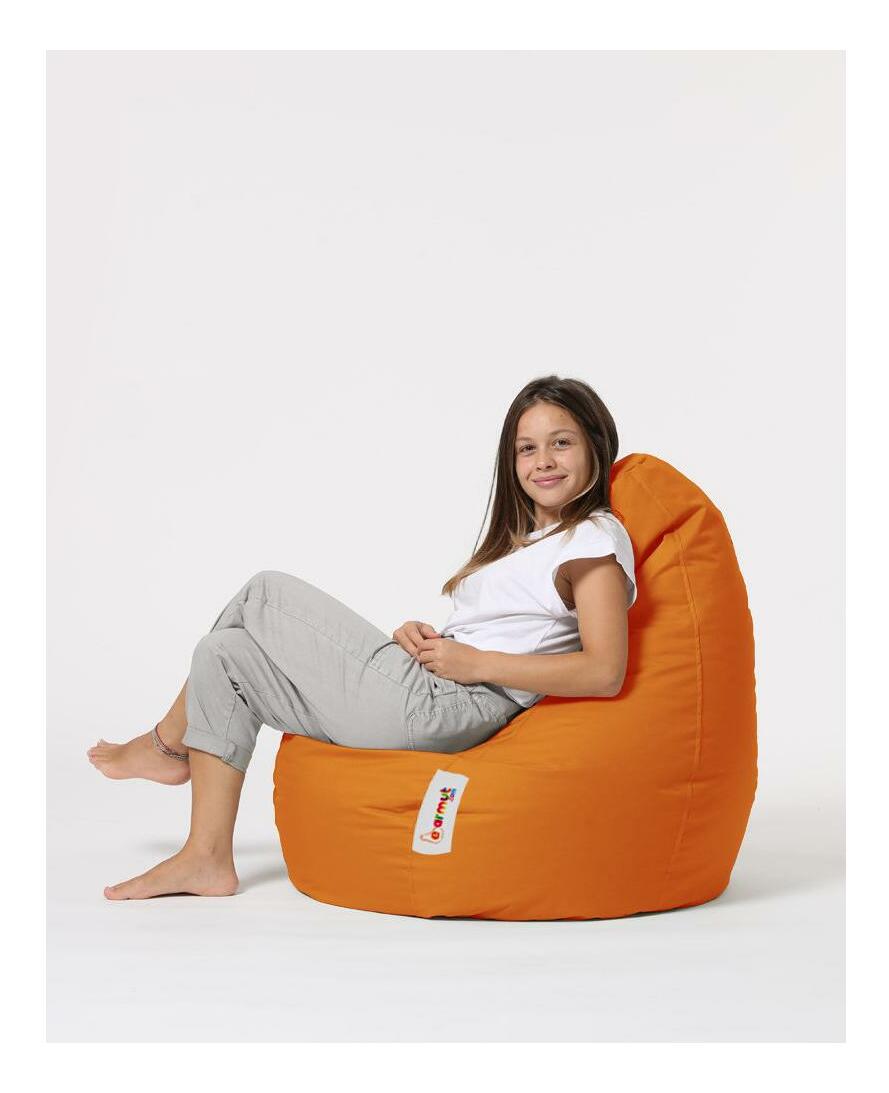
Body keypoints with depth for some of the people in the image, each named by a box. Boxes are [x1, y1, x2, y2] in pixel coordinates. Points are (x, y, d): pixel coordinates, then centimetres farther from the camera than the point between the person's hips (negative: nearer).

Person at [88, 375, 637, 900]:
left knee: (265, 593, 1)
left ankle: (168, 744, 23)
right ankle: (206, 858, 7)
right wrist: (420, 635, 0)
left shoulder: (595, 537, -5)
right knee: (225, 654, 8)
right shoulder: (525, 536, 24)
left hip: (434, 704, -10)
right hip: (420, 697, 10)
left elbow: (605, 672, -18)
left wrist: (476, 663, -16)